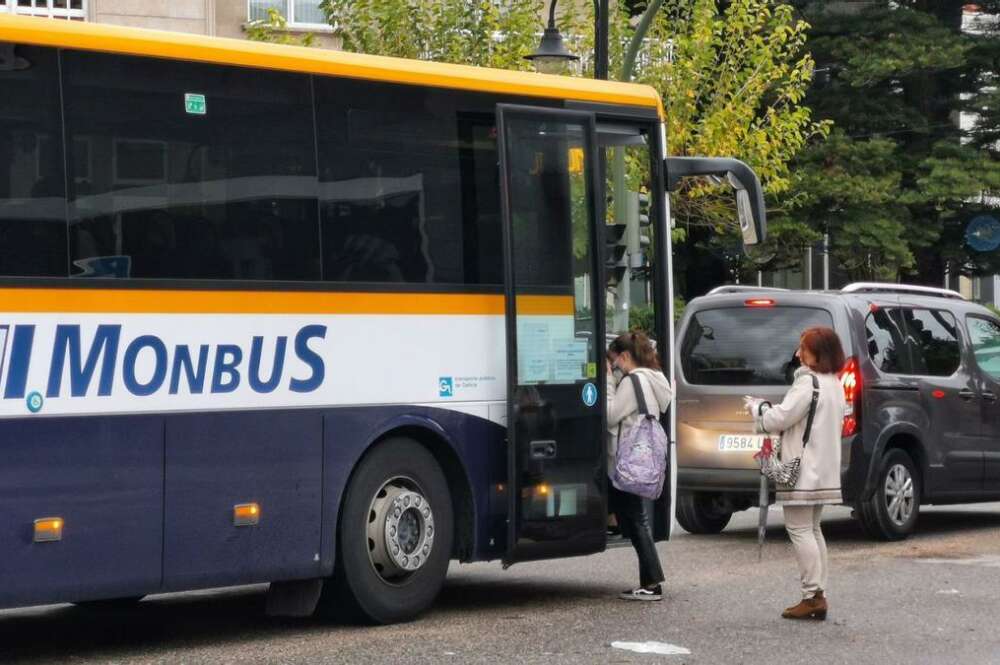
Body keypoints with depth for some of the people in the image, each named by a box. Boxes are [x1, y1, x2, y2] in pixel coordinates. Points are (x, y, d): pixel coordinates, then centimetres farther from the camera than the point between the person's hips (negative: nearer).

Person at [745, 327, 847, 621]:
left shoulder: (808, 382, -16)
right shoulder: (835, 384, 15)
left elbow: (779, 419, -17)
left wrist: (756, 406, 2)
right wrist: (767, 409, 15)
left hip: (804, 470, -10)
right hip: (824, 469, 10)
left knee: (800, 529, -6)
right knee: (812, 530, 15)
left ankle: (813, 595, -10)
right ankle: (819, 595, 14)